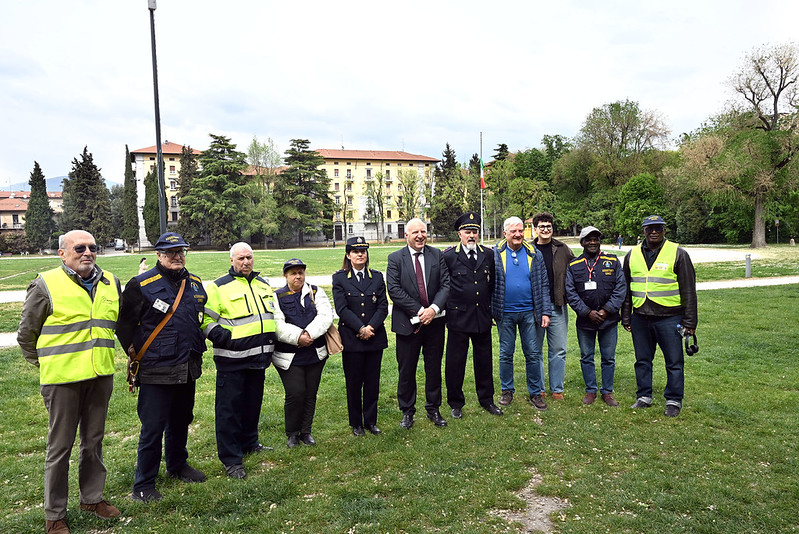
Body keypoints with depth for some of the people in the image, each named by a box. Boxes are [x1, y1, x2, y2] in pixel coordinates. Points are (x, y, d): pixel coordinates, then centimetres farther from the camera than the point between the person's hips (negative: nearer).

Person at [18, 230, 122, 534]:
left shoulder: (110, 283, 6)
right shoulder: (46, 285, -8)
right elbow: (26, 334, 2)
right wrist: (43, 364, 6)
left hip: (101, 376, 5)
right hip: (62, 379, -4)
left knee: (94, 440, 16)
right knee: (60, 445, 6)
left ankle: (92, 498, 33)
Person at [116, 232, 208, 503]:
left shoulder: (195, 284, 8)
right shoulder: (142, 285, -10)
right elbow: (123, 321, -4)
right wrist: (134, 350, -4)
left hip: (188, 368, 6)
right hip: (156, 370, -6)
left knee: (181, 420, 20)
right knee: (153, 427, -1)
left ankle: (178, 465, 39)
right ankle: (143, 486, 14)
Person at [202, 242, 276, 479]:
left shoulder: (263, 284, 14)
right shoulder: (219, 287, -5)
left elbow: (272, 314, 24)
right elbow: (205, 321, -8)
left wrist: (270, 344, 15)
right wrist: (224, 338, -21)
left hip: (258, 357, 6)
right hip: (231, 360, -6)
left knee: (253, 402, 18)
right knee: (229, 407, -1)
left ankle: (249, 442, 36)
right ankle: (231, 459, 8)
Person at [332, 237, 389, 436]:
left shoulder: (377, 277, 7)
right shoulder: (339, 278, 0)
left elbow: (383, 307, 1)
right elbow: (342, 309, -8)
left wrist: (370, 327, -13)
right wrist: (361, 329, -15)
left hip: (375, 338, 2)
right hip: (351, 339, -2)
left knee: (372, 382, 9)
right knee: (354, 383, 7)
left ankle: (371, 421, 24)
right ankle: (356, 423, 21)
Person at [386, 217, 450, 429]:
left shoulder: (437, 255, 4)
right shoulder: (395, 258, -2)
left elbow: (446, 284, -1)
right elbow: (394, 290, -11)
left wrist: (434, 308, -16)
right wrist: (419, 311, -16)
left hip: (435, 321, 2)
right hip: (408, 323, -2)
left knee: (434, 368, 13)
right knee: (406, 370, 7)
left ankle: (433, 409, 29)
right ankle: (407, 411, 24)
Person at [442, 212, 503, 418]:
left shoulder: (488, 254, 6)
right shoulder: (448, 256, -6)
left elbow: (492, 284, 15)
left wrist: (491, 310, 13)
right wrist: (446, 310, -2)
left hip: (483, 318, 4)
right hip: (458, 318, -3)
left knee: (484, 360, 14)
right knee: (455, 362, 6)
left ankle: (486, 399, 31)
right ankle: (456, 403, 22)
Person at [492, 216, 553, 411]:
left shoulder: (534, 254, 3)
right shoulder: (495, 254, -2)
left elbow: (543, 285, 4)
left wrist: (545, 312, -1)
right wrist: (489, 311, -4)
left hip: (529, 312, 1)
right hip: (505, 313, -1)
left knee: (533, 354, 6)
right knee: (506, 354, 10)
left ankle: (535, 392, 19)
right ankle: (507, 391, 24)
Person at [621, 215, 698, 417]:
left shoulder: (678, 254, -1)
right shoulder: (632, 255, 9)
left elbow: (689, 290, -1)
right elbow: (626, 289, 15)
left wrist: (690, 321, -4)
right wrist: (626, 318, 13)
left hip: (669, 317, -3)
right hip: (640, 318, 4)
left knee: (674, 362, 5)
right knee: (642, 360, 12)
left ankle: (674, 401, 18)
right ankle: (644, 397, 26)